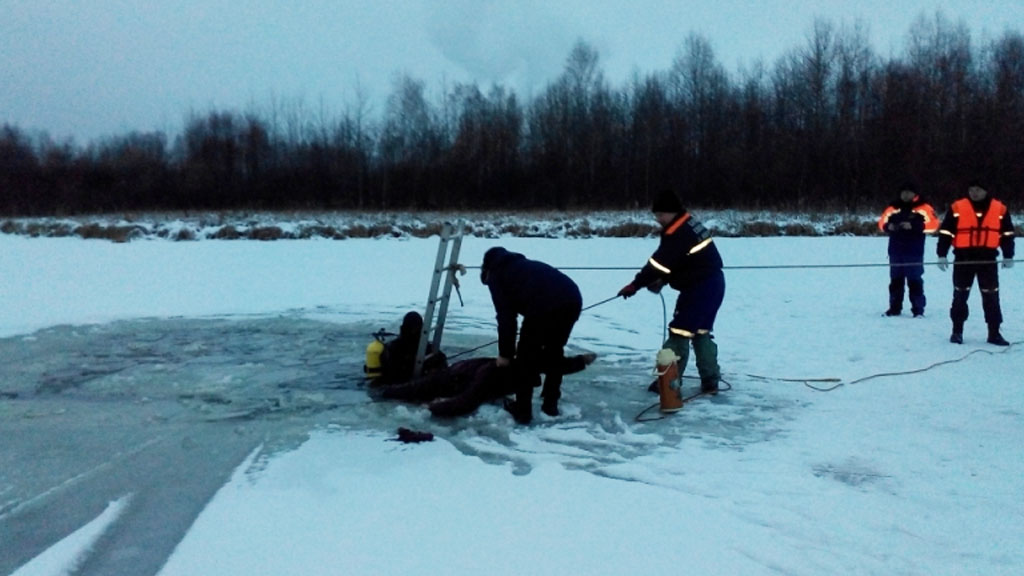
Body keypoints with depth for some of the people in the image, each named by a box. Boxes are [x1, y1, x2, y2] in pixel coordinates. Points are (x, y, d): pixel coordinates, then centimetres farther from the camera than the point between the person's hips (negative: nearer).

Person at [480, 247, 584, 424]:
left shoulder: (496, 275, 20)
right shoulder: (523, 265, 41)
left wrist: (505, 353, 20)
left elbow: (505, 316, 12)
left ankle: (522, 410, 18)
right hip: (573, 299, 7)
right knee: (554, 351, 27)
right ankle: (551, 403, 34)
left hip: (545, 305, -7)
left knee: (525, 357, 12)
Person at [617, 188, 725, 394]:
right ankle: (710, 382, 16)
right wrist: (661, 281, 7)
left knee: (680, 331, -4)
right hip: (712, 285, 10)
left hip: (700, 288, -10)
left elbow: (659, 262, -21)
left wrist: (635, 284, -15)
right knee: (701, 332, 15)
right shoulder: (688, 224, 12)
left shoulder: (678, 233, -20)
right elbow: (675, 261, 17)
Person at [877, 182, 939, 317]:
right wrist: (888, 226, -8)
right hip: (895, 251, 4)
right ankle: (895, 308, 18)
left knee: (915, 280, -5)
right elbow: (882, 222, 14)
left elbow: (933, 224, -11)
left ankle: (918, 310, 0)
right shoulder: (893, 208, 10)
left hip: (914, 252, -4)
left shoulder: (923, 207, -1)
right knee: (896, 280, 10)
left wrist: (913, 226, -20)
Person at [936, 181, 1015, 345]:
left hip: (988, 259, 1)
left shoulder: (1000, 209, 4)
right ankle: (957, 331, 15)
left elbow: (1007, 234, 9)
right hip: (963, 258, -1)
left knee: (991, 296, 3)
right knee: (960, 295, 6)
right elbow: (945, 232, -3)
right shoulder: (957, 208, -2)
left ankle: (994, 333, 11)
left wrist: (1008, 256, 5)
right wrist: (942, 255, -8)